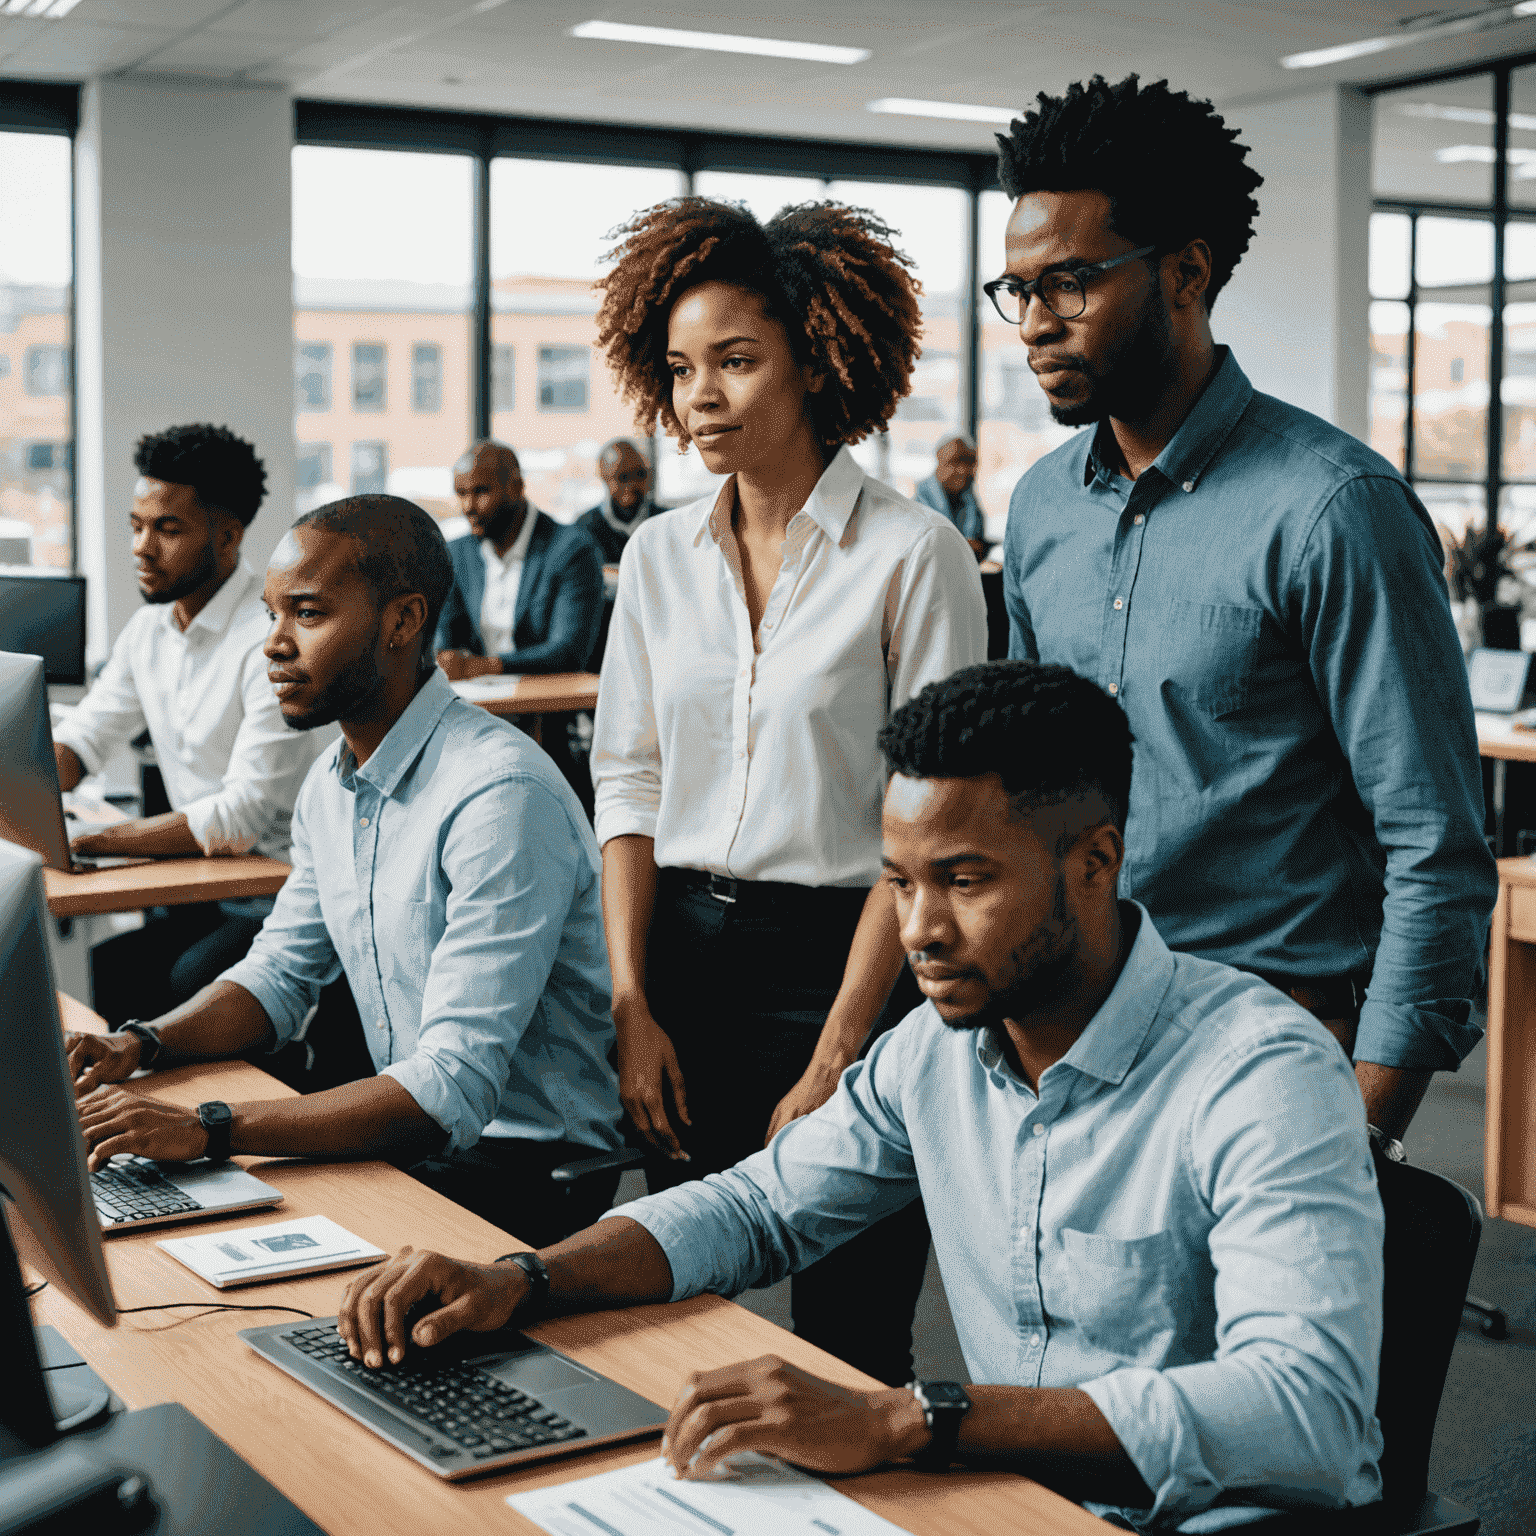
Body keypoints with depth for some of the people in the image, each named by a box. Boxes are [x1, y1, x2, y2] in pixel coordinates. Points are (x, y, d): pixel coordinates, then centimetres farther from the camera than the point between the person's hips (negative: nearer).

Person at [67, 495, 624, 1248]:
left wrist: (208, 1129, -35)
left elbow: (453, 1092, -30)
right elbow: (280, 973, 17)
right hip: (407, 1135, 8)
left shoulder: (501, 796, -24)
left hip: (530, 1171, -8)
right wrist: (141, 1044, -4)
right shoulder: (331, 783, 6)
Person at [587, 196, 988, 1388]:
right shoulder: (660, 553, 9)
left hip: (839, 962, -4)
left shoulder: (912, 555, -7)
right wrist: (633, 1007, 0)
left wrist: (833, 1062, -13)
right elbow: (630, 784, 10)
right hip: (683, 955, 5)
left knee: (845, 1347, 1)